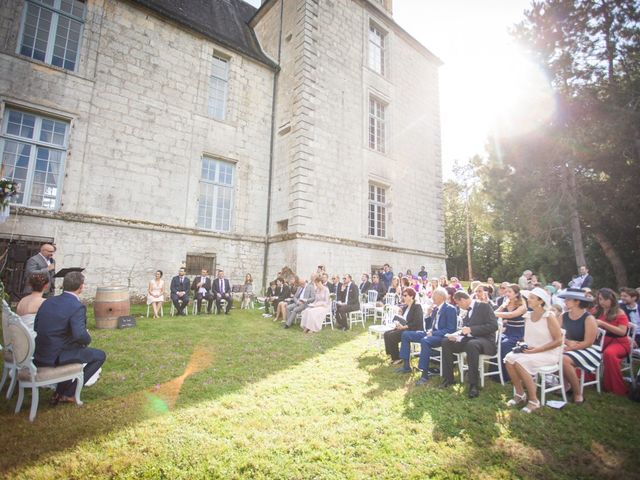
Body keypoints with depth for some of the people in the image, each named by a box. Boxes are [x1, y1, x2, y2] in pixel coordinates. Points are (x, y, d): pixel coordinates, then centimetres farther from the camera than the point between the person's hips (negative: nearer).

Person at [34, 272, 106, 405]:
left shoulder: (48, 301, 4)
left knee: (77, 349, 33)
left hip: (39, 355, 8)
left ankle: (60, 393, 31)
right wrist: (88, 340, -8)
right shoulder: (77, 307, -20)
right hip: (56, 357, -8)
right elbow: (80, 335, -30)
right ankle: (68, 394, 9)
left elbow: (36, 327, 12)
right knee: (100, 355, 6)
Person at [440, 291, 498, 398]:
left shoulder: (484, 306, -8)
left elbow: (493, 326, -18)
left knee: (471, 344, -39)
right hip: (468, 339, 8)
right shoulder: (467, 311, 14)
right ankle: (448, 378, -2)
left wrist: (471, 330, -22)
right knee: (446, 343, -7)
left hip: (484, 339, -8)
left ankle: (473, 384, -30)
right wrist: (456, 336, -6)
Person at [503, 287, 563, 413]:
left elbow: (558, 341, -14)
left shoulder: (549, 317, -13)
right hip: (530, 351, 6)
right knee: (509, 358, -20)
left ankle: (534, 400, -12)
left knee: (519, 362, -29)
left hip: (548, 353, -6)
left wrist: (536, 350, -20)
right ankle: (519, 393, -2)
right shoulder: (528, 315, 6)